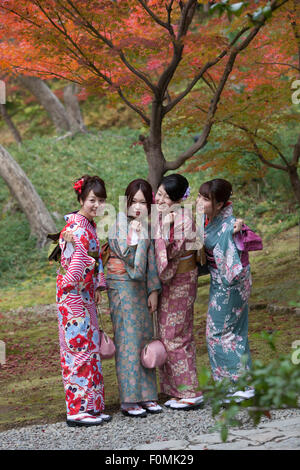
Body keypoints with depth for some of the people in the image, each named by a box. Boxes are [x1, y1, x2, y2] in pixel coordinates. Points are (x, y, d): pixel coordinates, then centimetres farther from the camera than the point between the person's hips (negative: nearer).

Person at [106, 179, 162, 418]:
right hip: (121, 287, -6)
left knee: (144, 338, 8)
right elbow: (127, 257, -15)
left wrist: (153, 290, 5)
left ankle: (146, 396, 14)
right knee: (128, 341, -6)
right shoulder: (119, 223, -8)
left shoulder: (146, 225, 9)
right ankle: (129, 400, -3)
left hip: (140, 288, 6)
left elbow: (151, 260, 10)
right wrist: (136, 235, -20)